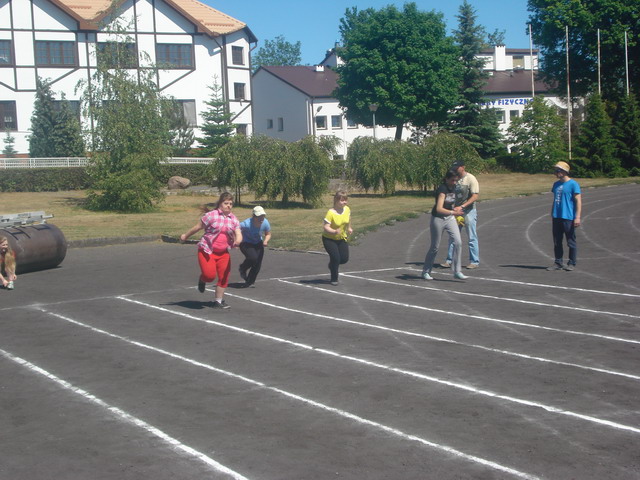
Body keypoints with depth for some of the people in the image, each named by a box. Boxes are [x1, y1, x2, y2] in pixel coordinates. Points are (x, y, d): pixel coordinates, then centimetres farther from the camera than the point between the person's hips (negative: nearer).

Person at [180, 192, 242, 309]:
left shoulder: (233, 219, 6)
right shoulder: (211, 215, -9)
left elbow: (238, 234, -2)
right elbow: (198, 226, -1)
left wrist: (238, 240, -26)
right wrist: (186, 235, 8)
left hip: (223, 253, 5)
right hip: (207, 250, -5)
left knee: (224, 277, 1)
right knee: (209, 275, -16)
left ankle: (219, 301, 18)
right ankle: (202, 280, 23)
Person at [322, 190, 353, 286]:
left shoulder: (347, 209, -10)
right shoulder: (331, 213, -28)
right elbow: (326, 227, -29)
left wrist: (349, 228, 12)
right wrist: (335, 231, -43)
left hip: (342, 238, 6)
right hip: (329, 239, -6)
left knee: (344, 259, 2)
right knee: (335, 257, -15)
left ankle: (332, 265, 36)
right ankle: (334, 279, 6)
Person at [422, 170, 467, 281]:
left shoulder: (453, 188, 2)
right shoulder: (442, 190, -22)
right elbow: (439, 208, -33)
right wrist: (453, 212, -40)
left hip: (450, 218, 6)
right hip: (438, 219, -6)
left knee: (458, 242, -10)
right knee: (435, 247, 4)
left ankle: (456, 272, -4)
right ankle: (426, 271, 22)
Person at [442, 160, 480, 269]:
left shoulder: (471, 179, -10)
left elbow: (475, 197, -17)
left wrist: (462, 206, -27)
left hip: (469, 211, -6)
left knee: (472, 238, 0)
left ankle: (474, 261, 6)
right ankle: (449, 260, 10)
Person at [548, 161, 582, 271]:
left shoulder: (573, 184, -7)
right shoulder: (556, 184, 14)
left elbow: (578, 201, -11)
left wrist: (577, 217, -18)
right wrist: (552, 216, 19)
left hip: (568, 217, -7)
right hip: (556, 217, 7)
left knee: (571, 242, 0)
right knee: (557, 242, 8)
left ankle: (572, 263, 8)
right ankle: (558, 263, 15)